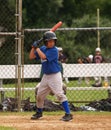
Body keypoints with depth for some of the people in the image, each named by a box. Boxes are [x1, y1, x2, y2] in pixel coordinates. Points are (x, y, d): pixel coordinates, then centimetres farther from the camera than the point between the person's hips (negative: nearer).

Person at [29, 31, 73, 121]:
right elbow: (31, 57, 9)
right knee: (40, 94, 15)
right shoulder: (43, 49, 6)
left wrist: (37, 48, -17)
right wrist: (33, 47, -5)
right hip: (46, 76, 7)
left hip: (55, 75, -7)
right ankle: (39, 112, 35)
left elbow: (43, 56, -27)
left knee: (59, 94, -17)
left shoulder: (54, 50, -15)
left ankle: (68, 114, -17)